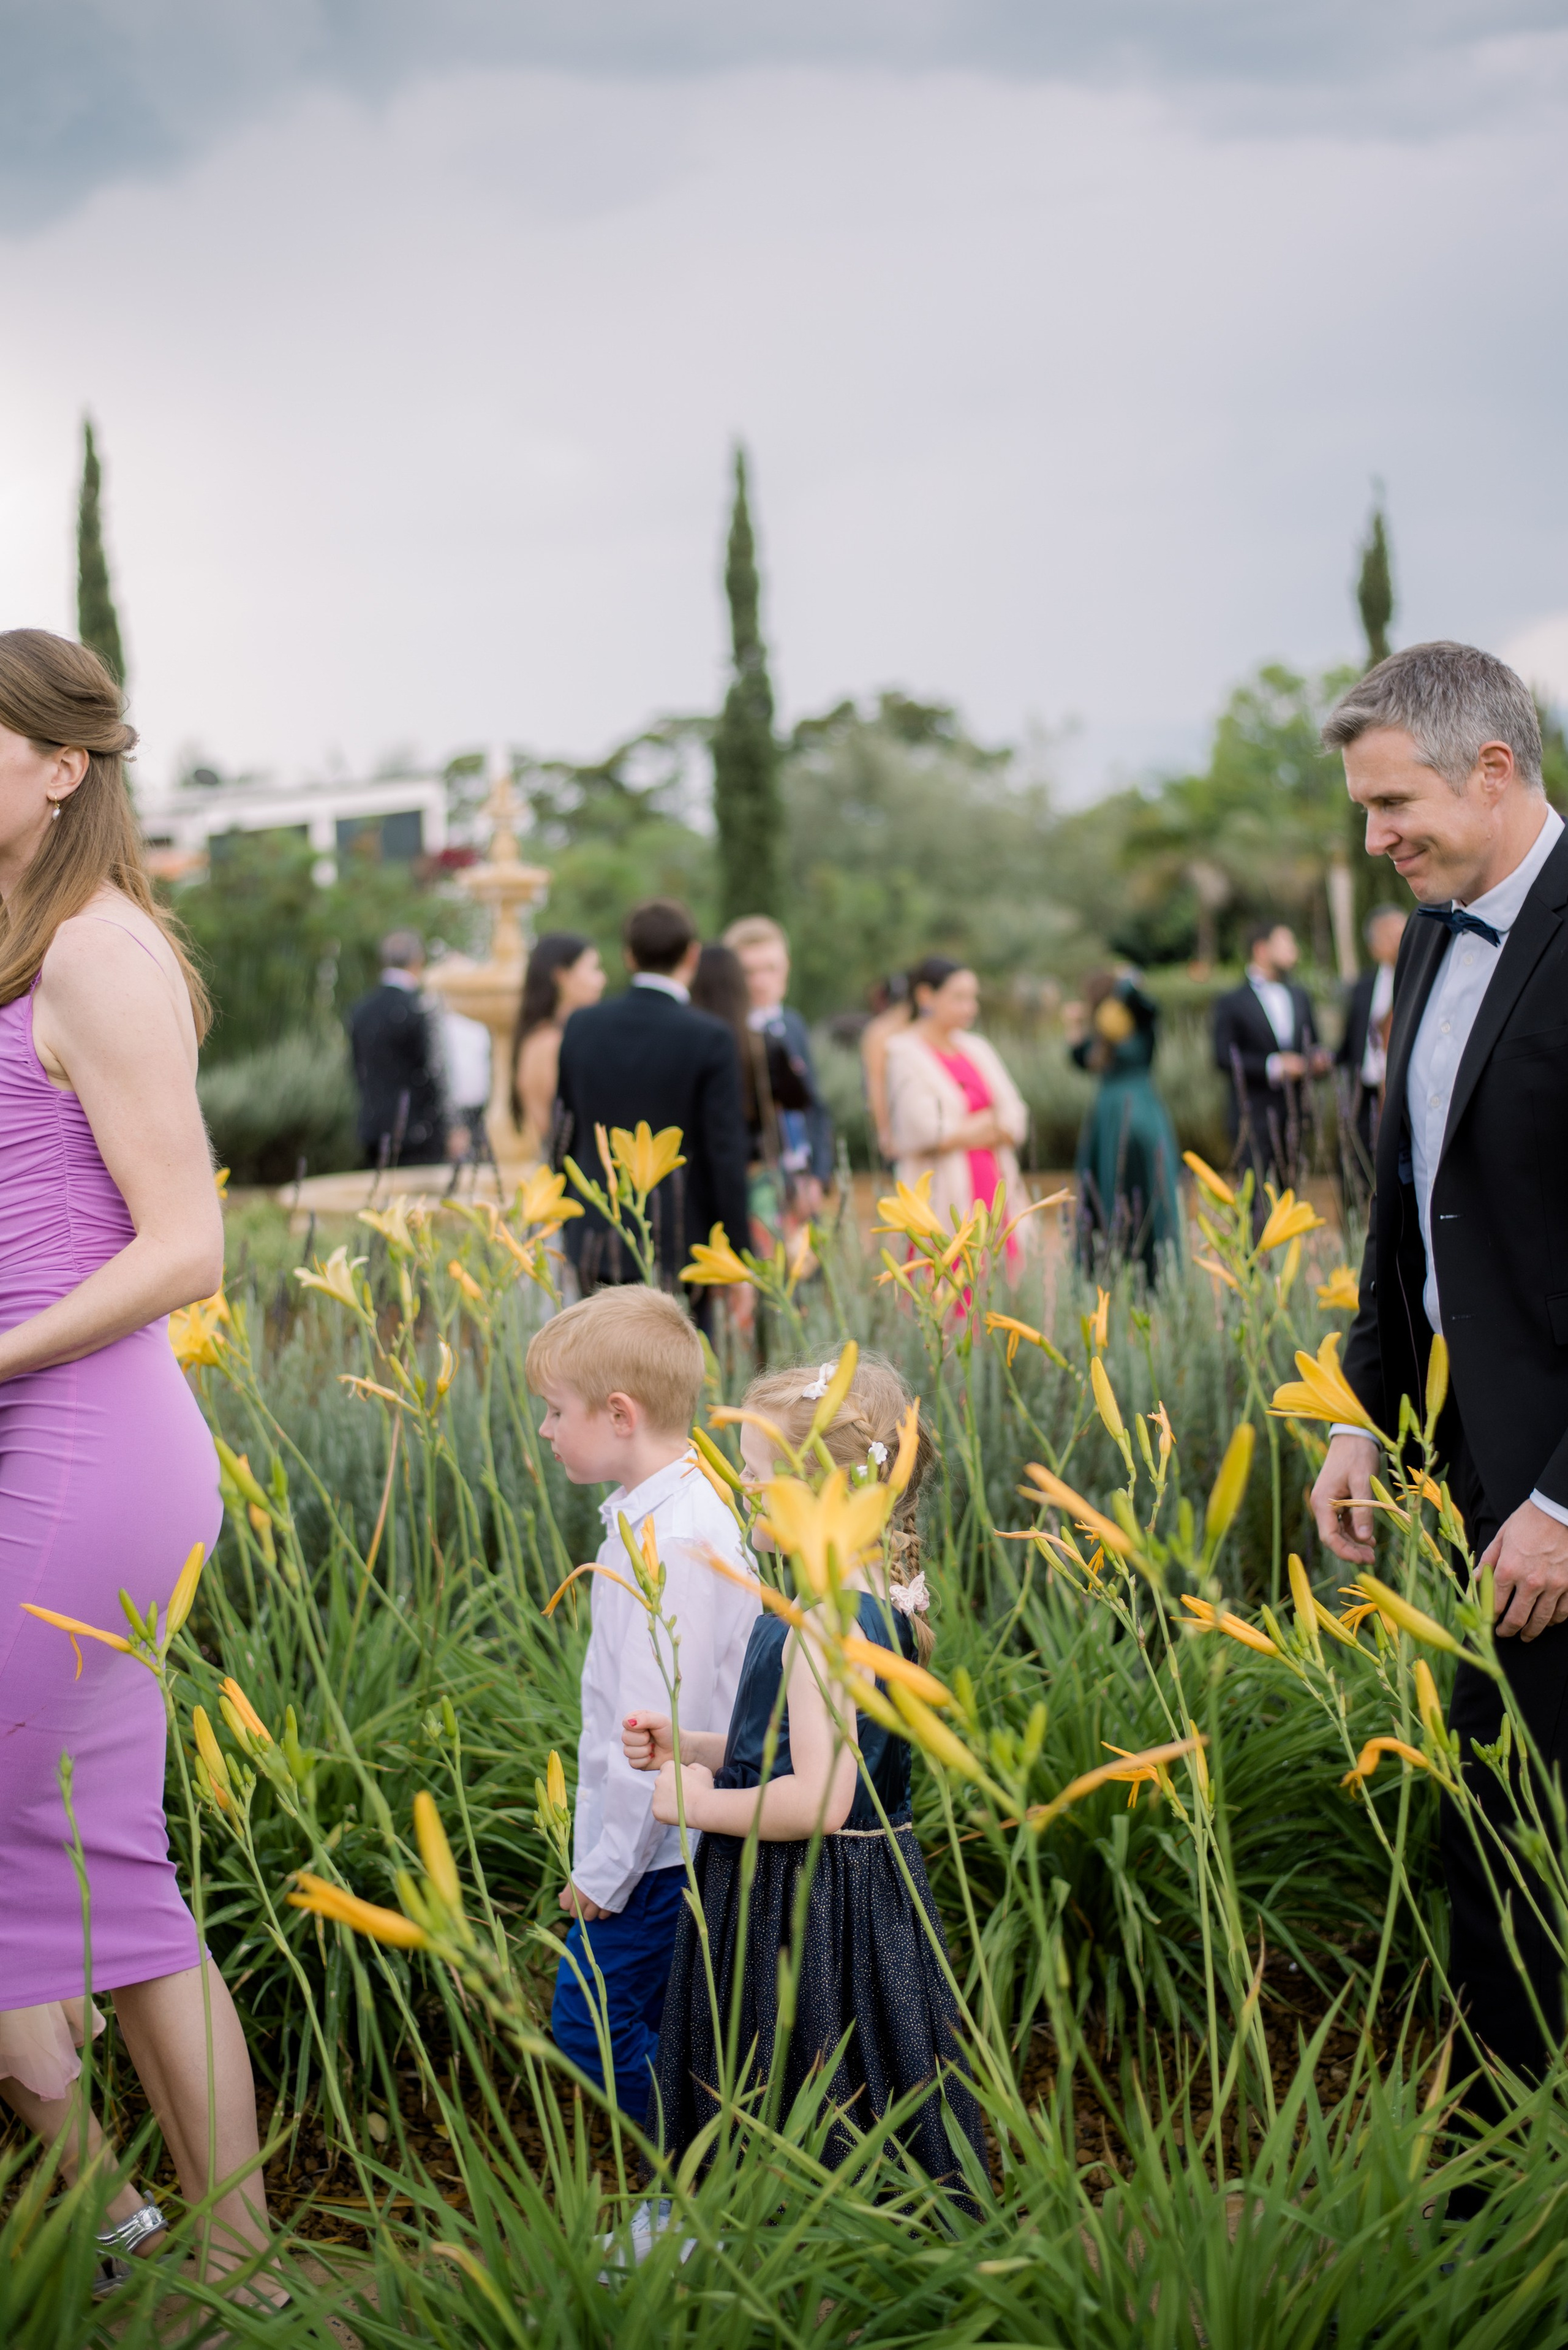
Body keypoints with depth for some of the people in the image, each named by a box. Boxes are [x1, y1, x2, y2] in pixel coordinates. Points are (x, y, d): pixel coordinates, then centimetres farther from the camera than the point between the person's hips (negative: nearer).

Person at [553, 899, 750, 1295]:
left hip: (597, 1242, 4)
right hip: (678, 1246, -4)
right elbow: (726, 1153, -10)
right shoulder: (709, 1039, -10)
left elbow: (563, 1133, 10)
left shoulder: (581, 1025, 3)